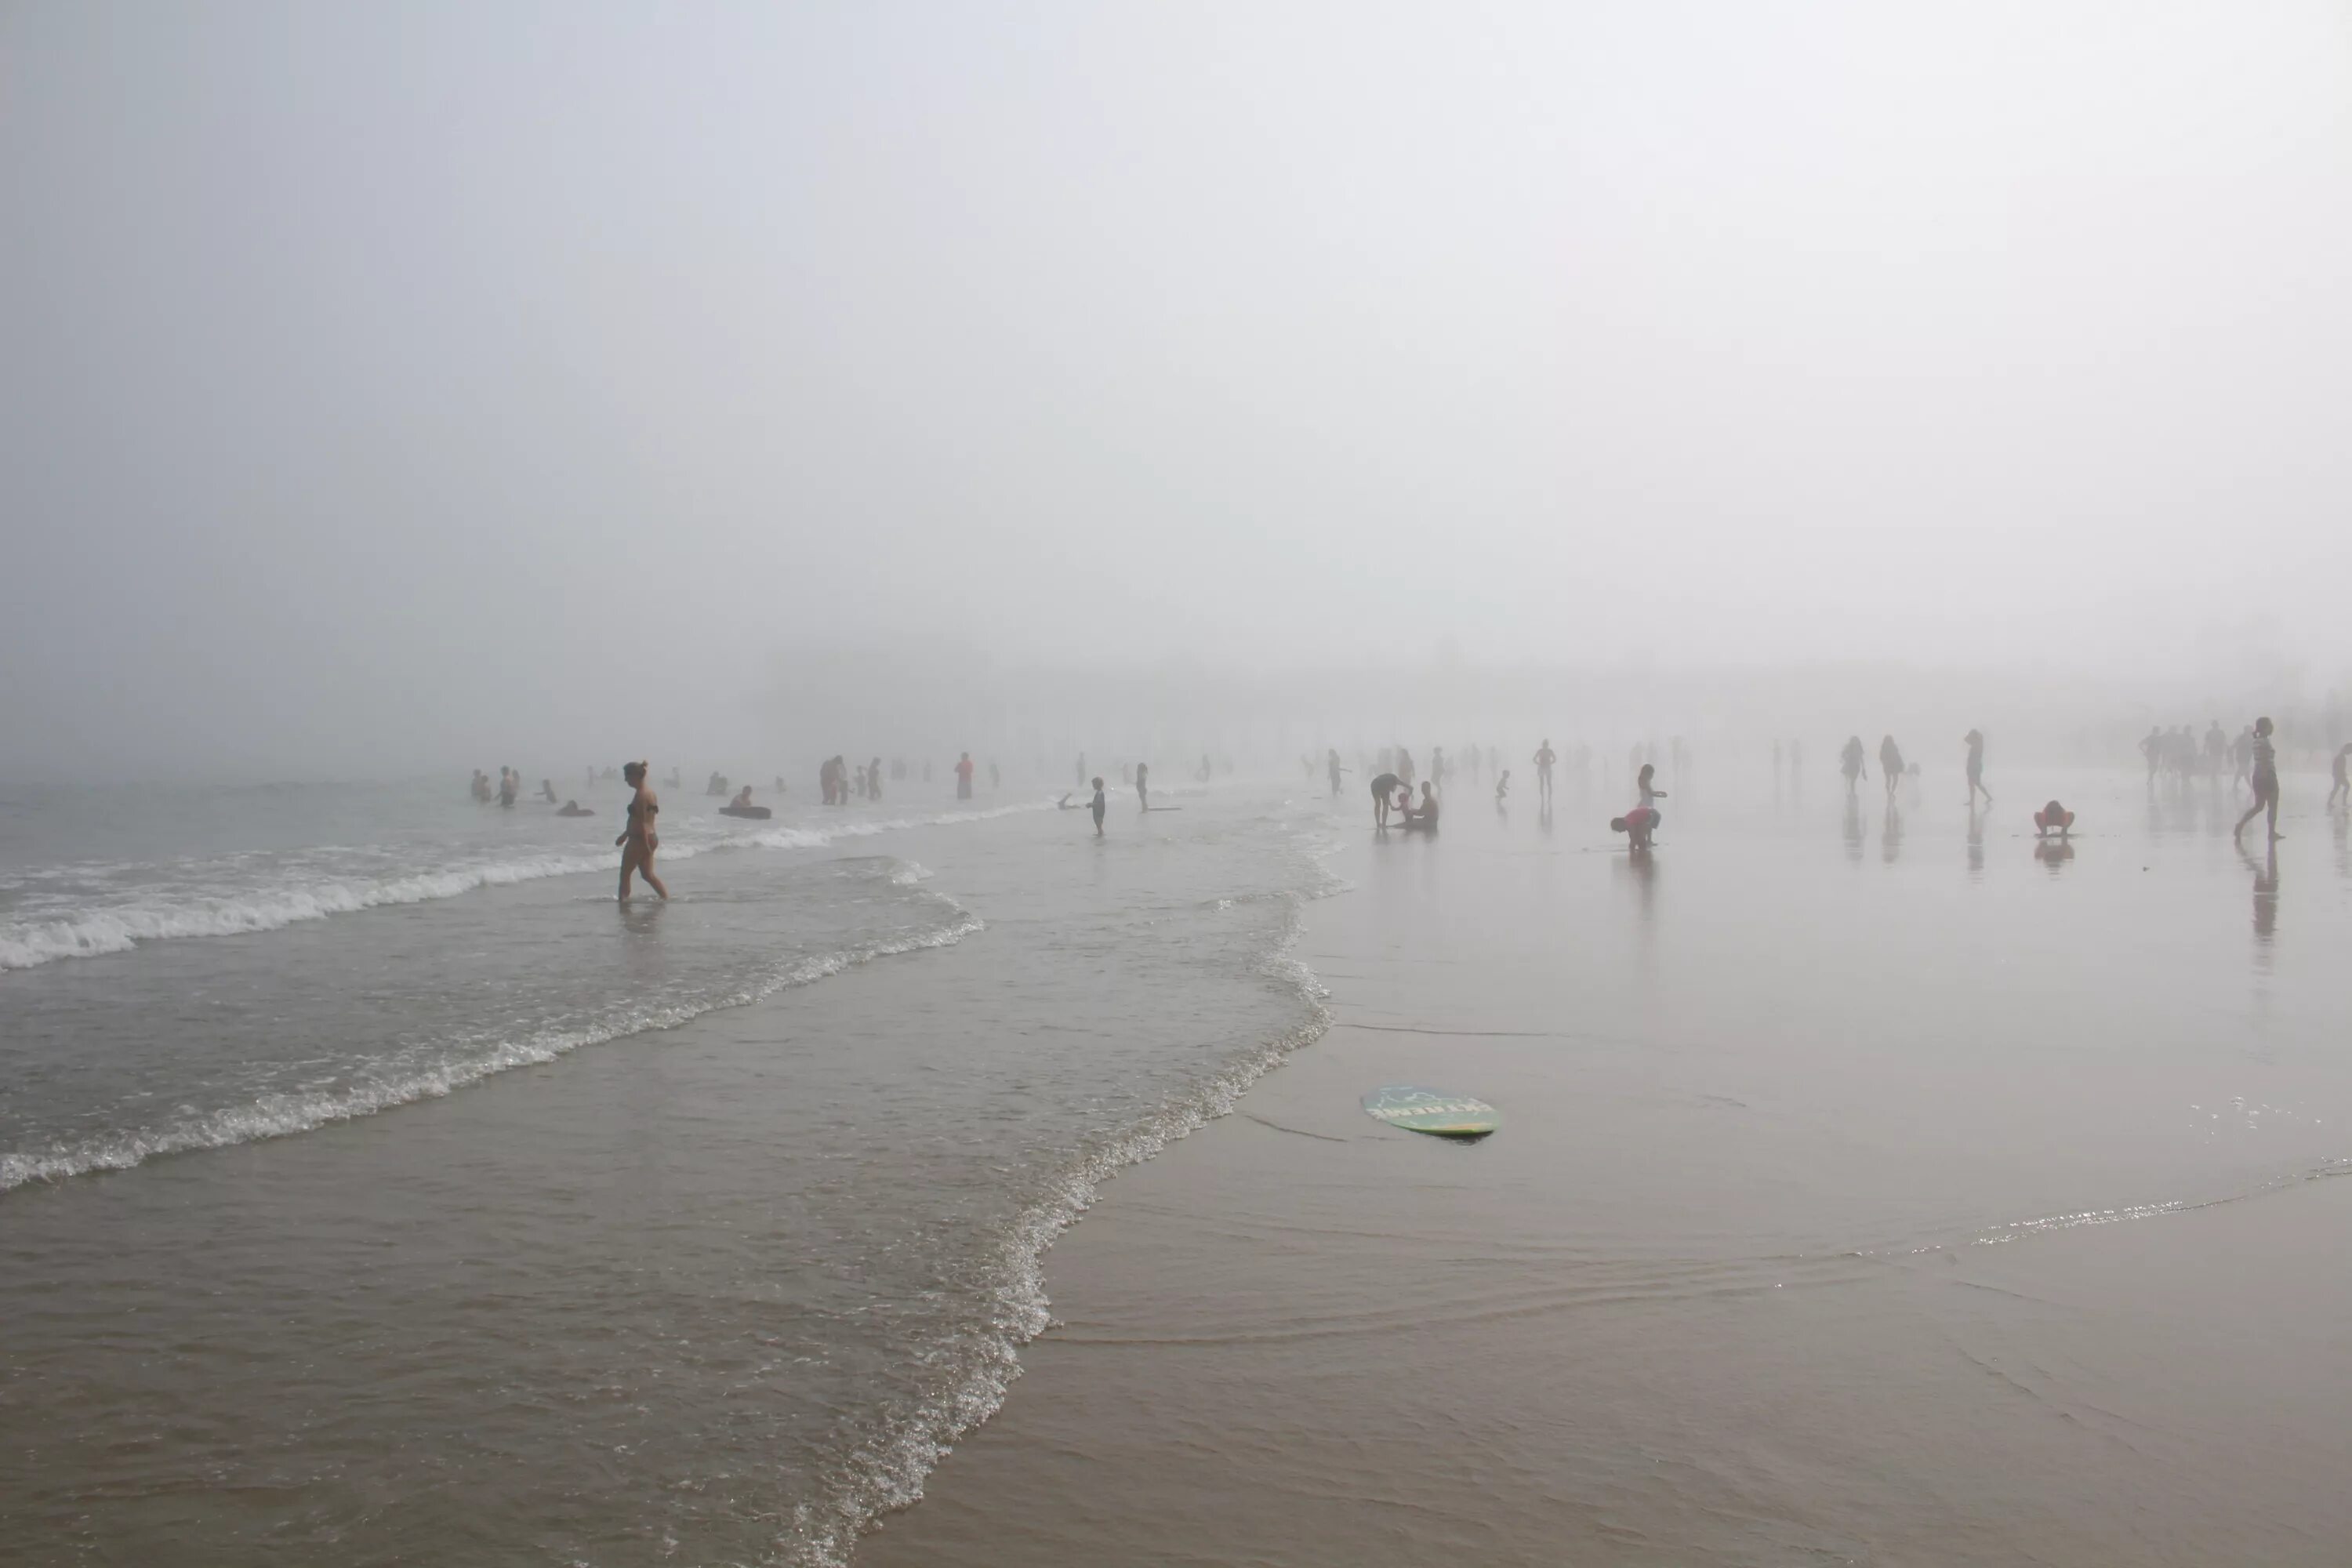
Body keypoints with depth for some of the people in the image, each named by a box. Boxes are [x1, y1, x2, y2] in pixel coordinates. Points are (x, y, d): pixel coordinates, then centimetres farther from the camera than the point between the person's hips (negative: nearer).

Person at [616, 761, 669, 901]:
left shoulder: (641, 795, -17)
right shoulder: (649, 791, 12)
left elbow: (642, 822, -20)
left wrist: (646, 846, -22)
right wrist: (625, 835, 28)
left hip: (639, 840, -9)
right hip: (651, 838, 9)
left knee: (625, 873, 3)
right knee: (648, 874, 14)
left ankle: (623, 900, 5)